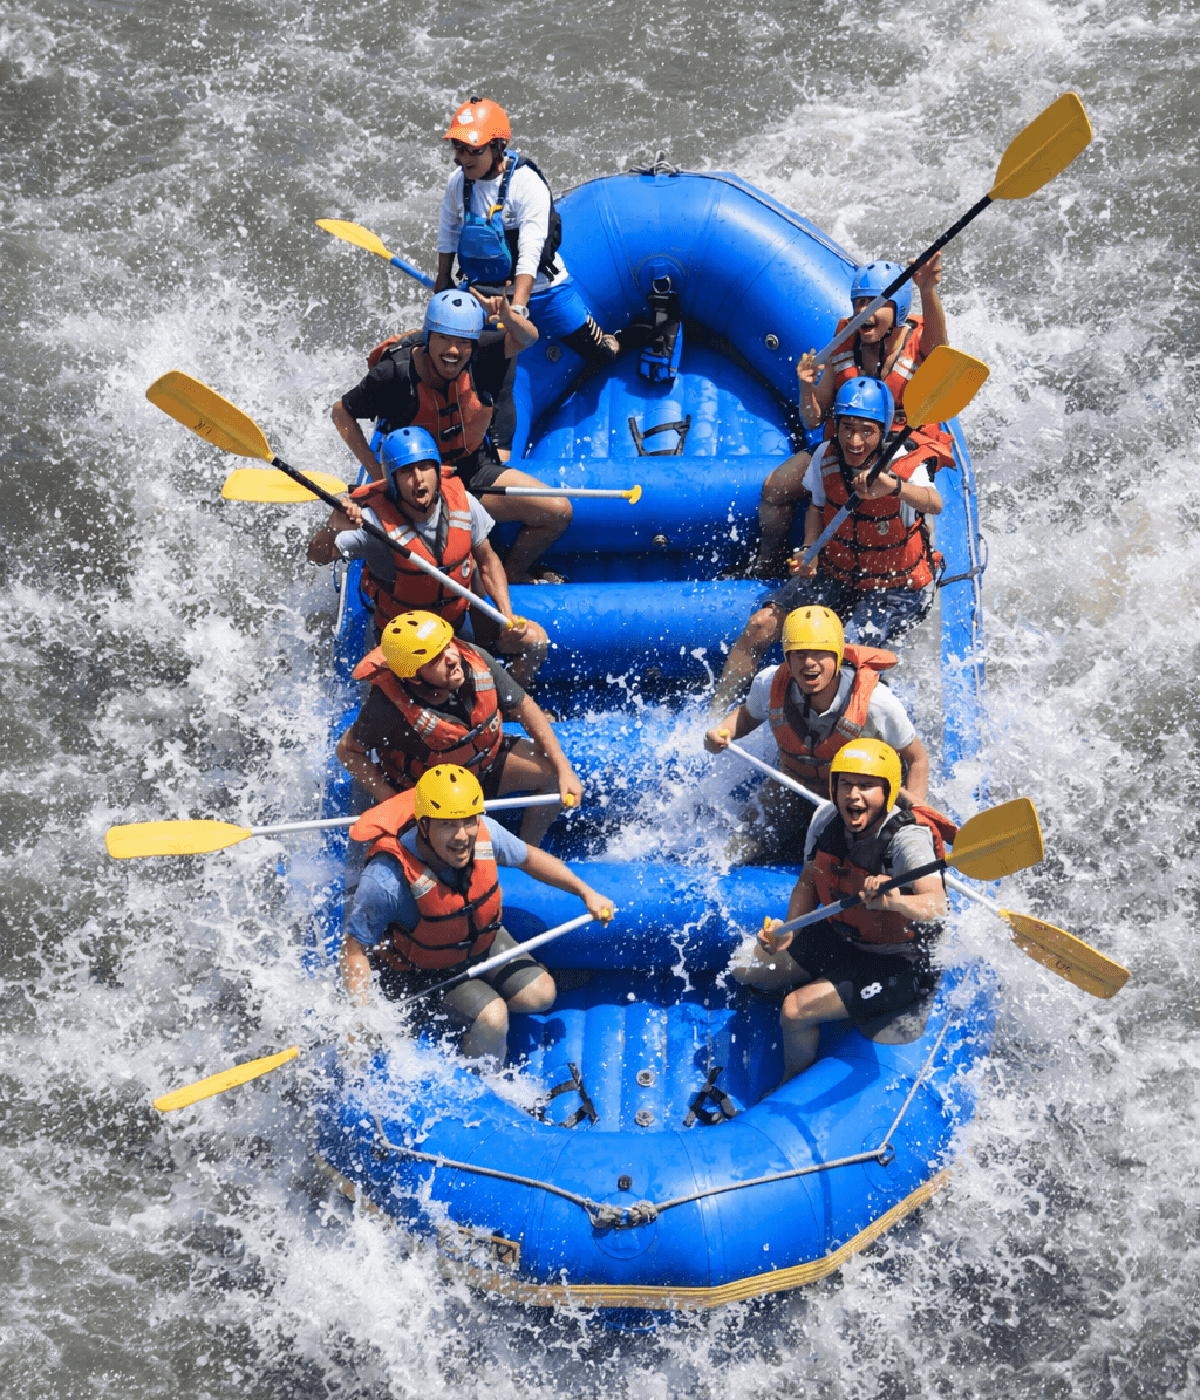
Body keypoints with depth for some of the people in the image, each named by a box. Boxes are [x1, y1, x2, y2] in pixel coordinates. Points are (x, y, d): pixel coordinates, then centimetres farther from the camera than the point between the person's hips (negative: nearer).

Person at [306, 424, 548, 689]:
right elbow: (318, 556, -31)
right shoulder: (376, 521, -25)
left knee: (533, 638, -7)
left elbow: (487, 561, 1)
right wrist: (333, 530, -53)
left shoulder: (462, 502, -13)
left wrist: (507, 616, -9)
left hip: (463, 623, 4)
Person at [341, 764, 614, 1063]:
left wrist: (586, 893, 2)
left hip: (483, 940, 5)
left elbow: (528, 858, -3)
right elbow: (355, 949, -27)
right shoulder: (387, 881, -40)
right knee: (491, 1018, -21)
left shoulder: (484, 833, -26)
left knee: (540, 995, -3)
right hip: (423, 968, -5)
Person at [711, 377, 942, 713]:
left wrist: (893, 486, -69)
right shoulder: (826, 457, -11)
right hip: (835, 575, 5)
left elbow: (934, 503, -48)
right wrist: (809, 552, -10)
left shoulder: (904, 467, -25)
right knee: (760, 626, -11)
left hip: (895, 591, -4)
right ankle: (712, 718, 1)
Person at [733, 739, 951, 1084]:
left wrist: (896, 901, -69)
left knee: (795, 1012, -19)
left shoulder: (908, 839, -31)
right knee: (744, 969, 5)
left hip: (896, 965, -7)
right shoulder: (826, 819, -11)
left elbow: (937, 905, -46)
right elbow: (809, 881, 5)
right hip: (838, 937, 7)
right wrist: (789, 932, -13)